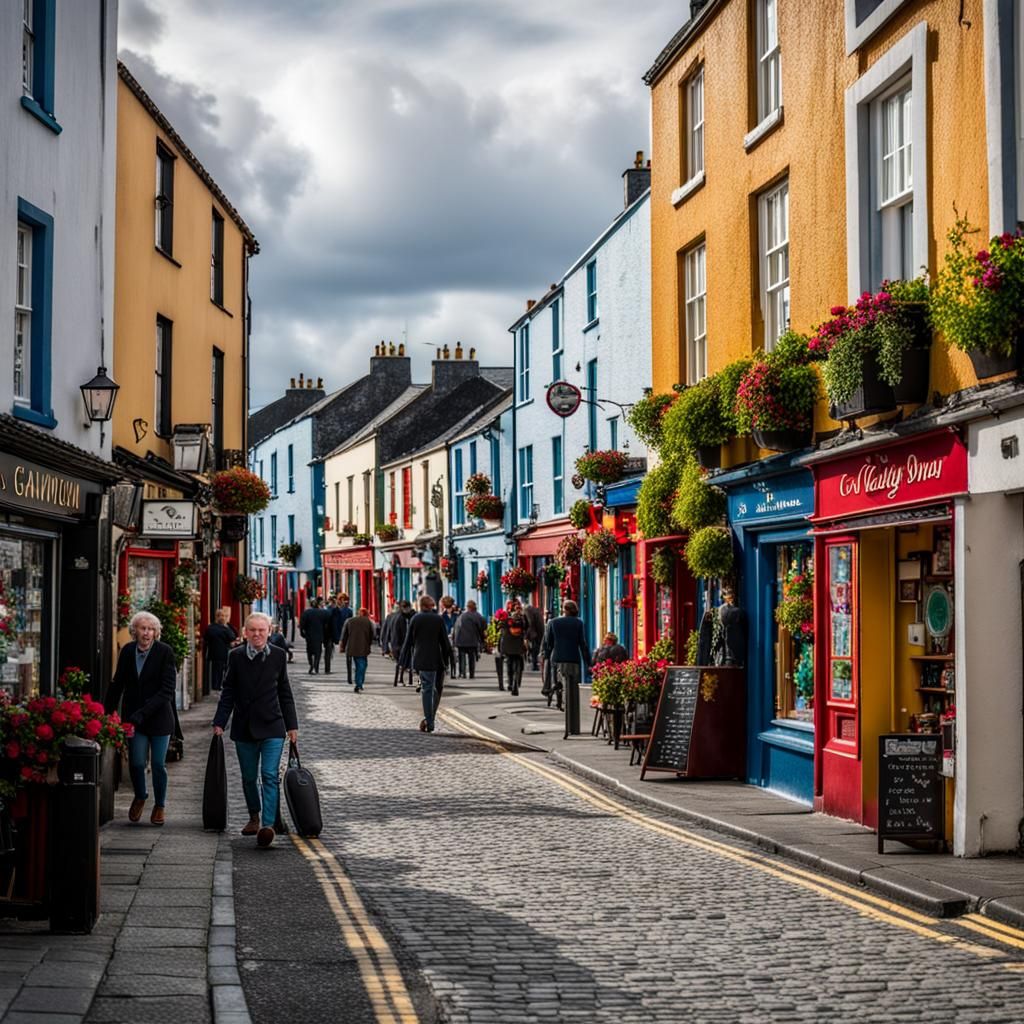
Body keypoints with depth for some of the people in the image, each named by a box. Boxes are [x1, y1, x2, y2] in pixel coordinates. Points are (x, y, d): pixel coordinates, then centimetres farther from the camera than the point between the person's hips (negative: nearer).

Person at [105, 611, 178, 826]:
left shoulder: (165, 652, -9)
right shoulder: (127, 651, 3)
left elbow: (168, 689, -14)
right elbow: (118, 684, 14)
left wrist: (143, 713, -21)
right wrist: (106, 711, 6)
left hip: (159, 717, -2)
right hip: (134, 717, 2)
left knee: (158, 764, 1)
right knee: (136, 762, -5)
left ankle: (160, 805, 23)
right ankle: (140, 797, 25)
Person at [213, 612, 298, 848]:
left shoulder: (278, 656, 1)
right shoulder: (236, 656, 0)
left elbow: (285, 693, 7)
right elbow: (228, 693, 5)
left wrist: (292, 725, 6)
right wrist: (219, 722, 0)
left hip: (271, 726, -2)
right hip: (244, 727, 2)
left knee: (269, 776, -12)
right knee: (249, 777, 12)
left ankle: (268, 825, -20)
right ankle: (254, 817, 32)